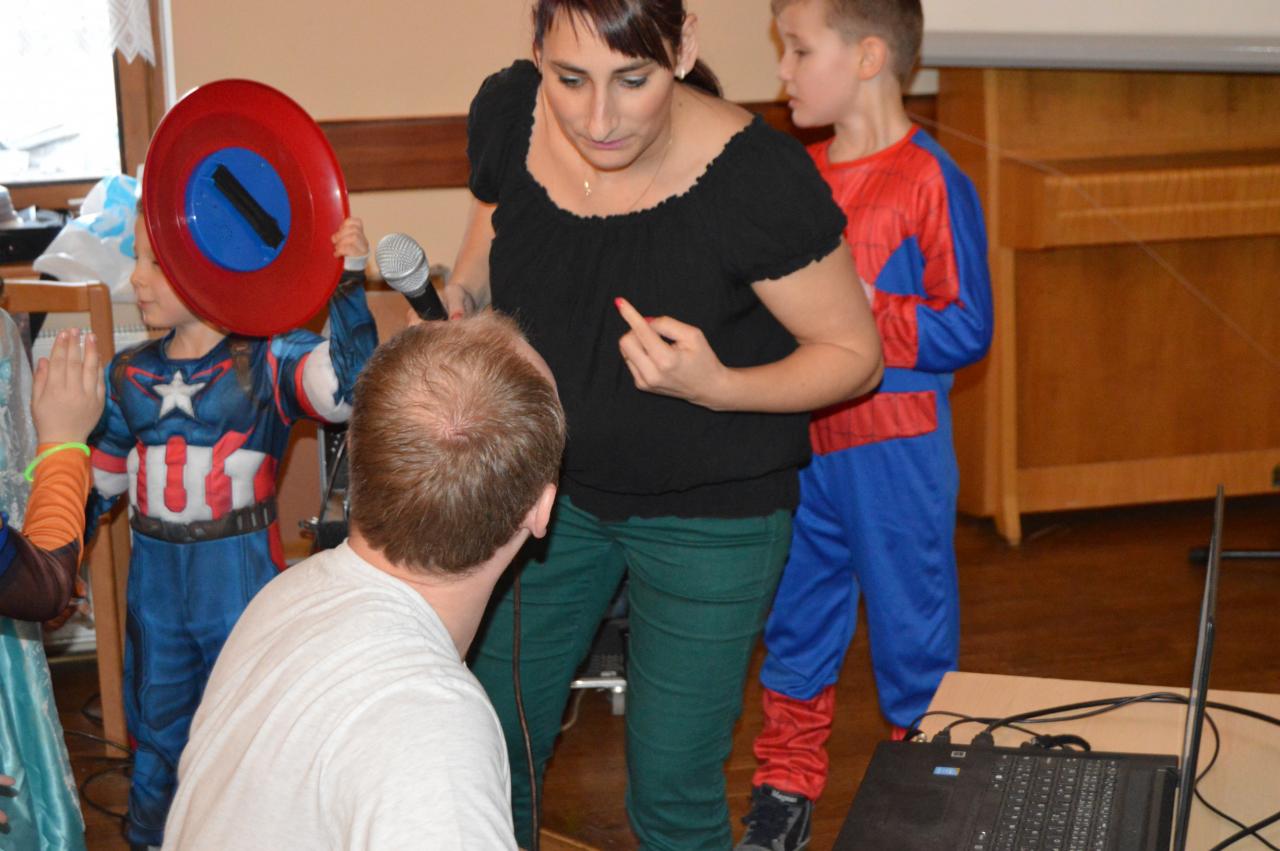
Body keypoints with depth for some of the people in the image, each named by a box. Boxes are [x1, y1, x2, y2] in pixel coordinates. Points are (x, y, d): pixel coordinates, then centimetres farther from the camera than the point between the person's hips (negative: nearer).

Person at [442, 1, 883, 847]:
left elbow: (854, 354, -15)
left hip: (710, 515, -4)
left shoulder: (758, 179, -28)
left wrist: (717, 387, -31)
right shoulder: (507, 114, -13)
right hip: (551, 482, 4)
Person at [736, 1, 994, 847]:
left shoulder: (932, 182, -13)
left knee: (911, 631, 7)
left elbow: (968, 330, -15)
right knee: (796, 617, 16)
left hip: (894, 452, -6)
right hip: (800, 443, 6)